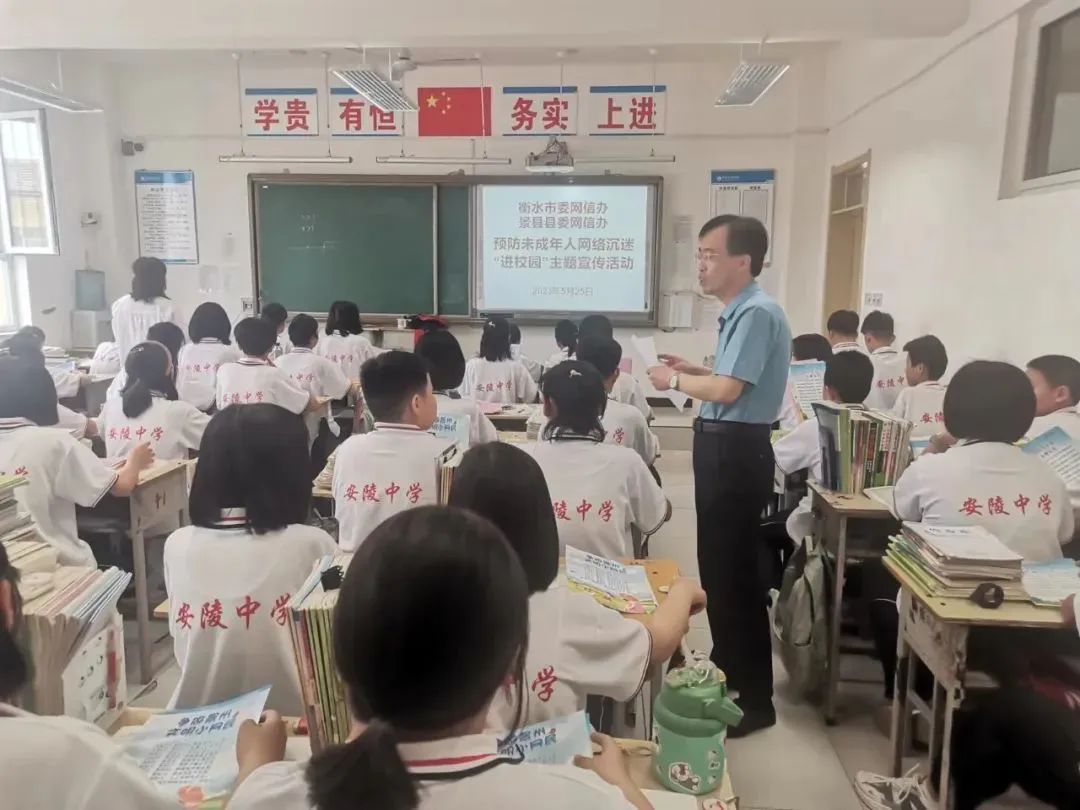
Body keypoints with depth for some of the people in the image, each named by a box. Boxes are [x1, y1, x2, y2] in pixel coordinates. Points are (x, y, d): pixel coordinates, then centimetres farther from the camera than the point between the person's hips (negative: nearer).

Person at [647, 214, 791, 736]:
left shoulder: (758, 313, -18)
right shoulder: (741, 312, 13)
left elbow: (728, 390, -24)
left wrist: (674, 381, -9)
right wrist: (691, 368, 14)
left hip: (736, 452, -11)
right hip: (725, 448, 11)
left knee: (733, 573, -1)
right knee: (722, 567, 20)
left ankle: (751, 700, 15)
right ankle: (730, 675, 37)